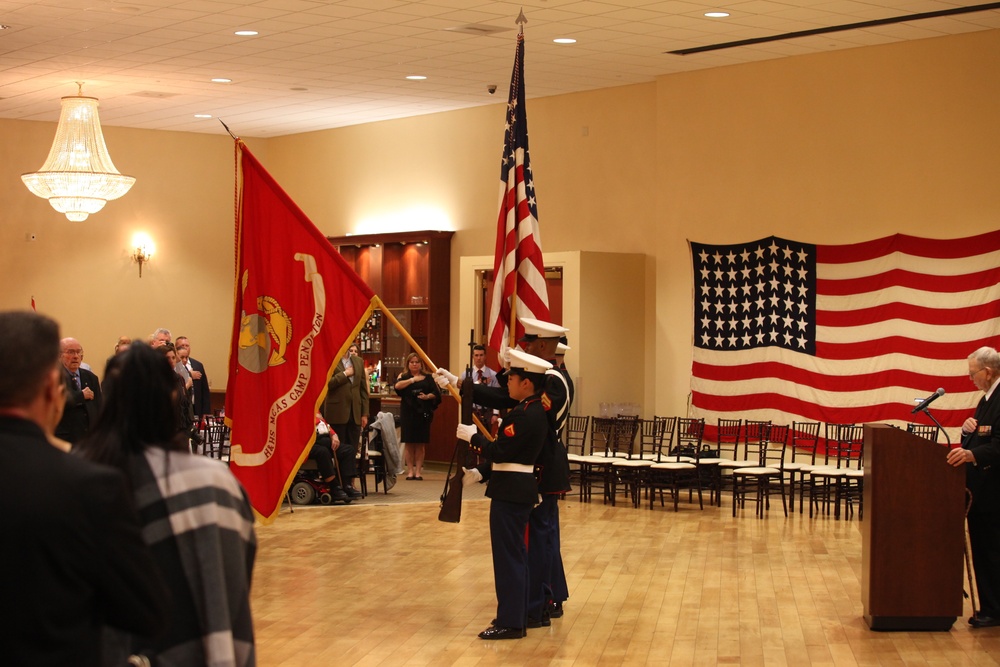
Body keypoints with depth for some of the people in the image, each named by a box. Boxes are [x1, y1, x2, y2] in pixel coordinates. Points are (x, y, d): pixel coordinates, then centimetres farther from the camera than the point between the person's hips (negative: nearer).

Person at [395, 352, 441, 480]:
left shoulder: (428, 378, 12)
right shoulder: (404, 377, 10)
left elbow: (436, 393, 6)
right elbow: (398, 386, -11)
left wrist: (428, 396, -13)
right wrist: (413, 380, -12)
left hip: (423, 413, 0)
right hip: (408, 413, 0)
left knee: (420, 443, 0)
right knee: (409, 443, -1)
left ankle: (418, 471, 4)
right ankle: (410, 471, 4)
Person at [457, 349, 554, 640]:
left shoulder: (525, 415, -20)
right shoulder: (535, 411, 11)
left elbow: (499, 452, -22)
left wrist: (472, 436, -7)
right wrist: (479, 472, 15)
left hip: (511, 492, -10)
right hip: (518, 488, 10)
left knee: (508, 554, -4)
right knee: (515, 553, 16)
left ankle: (510, 622, 2)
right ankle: (516, 616, 25)